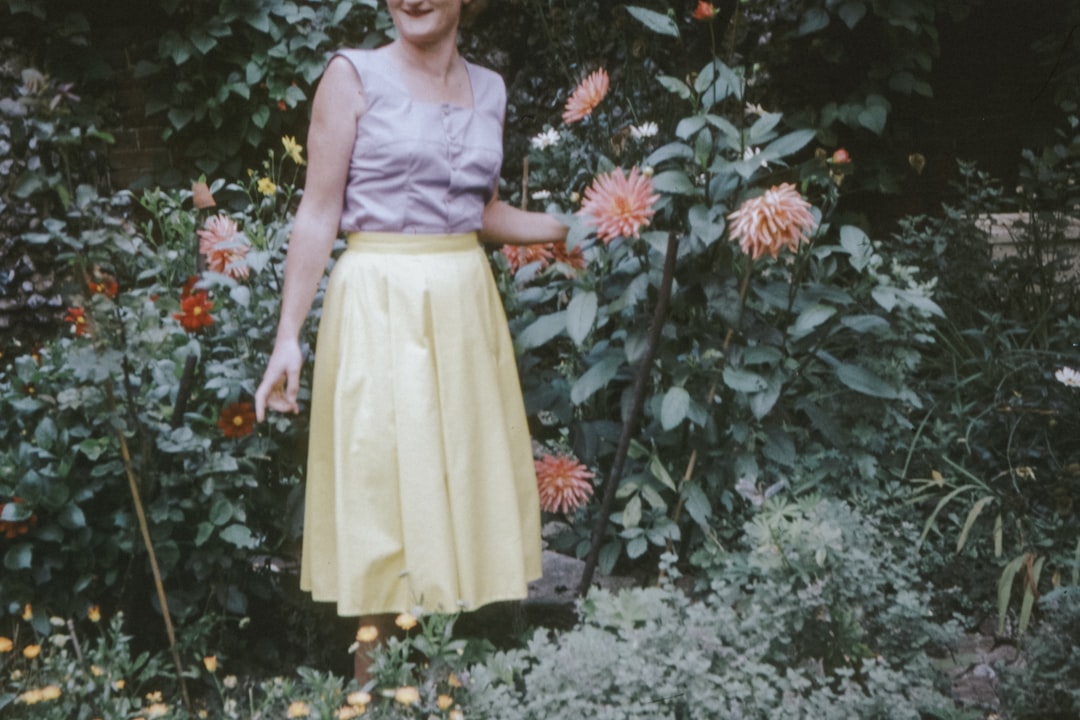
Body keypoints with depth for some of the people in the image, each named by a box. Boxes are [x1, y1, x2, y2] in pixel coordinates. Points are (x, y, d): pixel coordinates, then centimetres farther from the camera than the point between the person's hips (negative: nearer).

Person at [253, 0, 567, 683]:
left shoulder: (489, 89, 10)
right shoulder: (355, 75, -5)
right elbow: (319, 214, -7)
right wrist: (288, 337, -11)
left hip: (465, 305, 5)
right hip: (381, 306, -5)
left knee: (465, 486, 9)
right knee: (382, 495, 0)